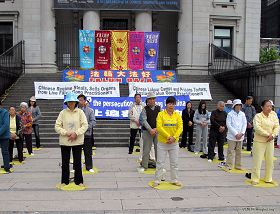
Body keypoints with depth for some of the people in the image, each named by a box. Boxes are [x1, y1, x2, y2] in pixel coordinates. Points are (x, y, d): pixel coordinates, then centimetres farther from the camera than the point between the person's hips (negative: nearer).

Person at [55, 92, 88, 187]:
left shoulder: (80, 112, -2)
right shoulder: (63, 112, -1)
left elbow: (85, 125, -5)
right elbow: (57, 126, -3)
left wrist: (76, 133, -16)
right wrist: (66, 133, -16)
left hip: (77, 141, -1)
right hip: (64, 141, 1)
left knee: (77, 161, 7)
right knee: (65, 162, 10)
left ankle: (79, 180, 21)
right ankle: (64, 180, 25)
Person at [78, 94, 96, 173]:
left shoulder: (90, 110, -1)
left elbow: (93, 122, -5)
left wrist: (86, 127, -18)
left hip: (87, 134, -1)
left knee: (88, 152, 8)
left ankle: (89, 167, 20)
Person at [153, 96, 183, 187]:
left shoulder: (177, 115, 3)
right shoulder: (161, 114, -5)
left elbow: (180, 127, -4)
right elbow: (159, 127, -14)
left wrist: (174, 137, -17)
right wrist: (168, 136, -19)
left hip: (174, 143, 3)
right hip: (162, 143, -3)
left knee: (174, 163, 12)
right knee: (160, 162, 6)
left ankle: (175, 180, 25)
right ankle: (157, 180, 17)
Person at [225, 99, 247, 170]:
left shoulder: (242, 114, 8)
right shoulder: (230, 114, -4)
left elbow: (245, 124, 7)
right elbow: (228, 124, -8)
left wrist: (241, 133, -7)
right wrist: (236, 133, -13)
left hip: (240, 136, 4)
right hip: (232, 136, -4)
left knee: (239, 151, 10)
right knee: (230, 151, -3)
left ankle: (238, 165, 19)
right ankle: (228, 165, 3)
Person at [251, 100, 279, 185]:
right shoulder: (258, 116, -9)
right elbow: (257, 128, -21)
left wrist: (273, 135, -14)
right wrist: (267, 134, -20)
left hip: (270, 142, 5)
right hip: (259, 141, -5)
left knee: (270, 161, 12)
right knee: (257, 161, -2)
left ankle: (268, 178, 27)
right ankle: (255, 179, 9)